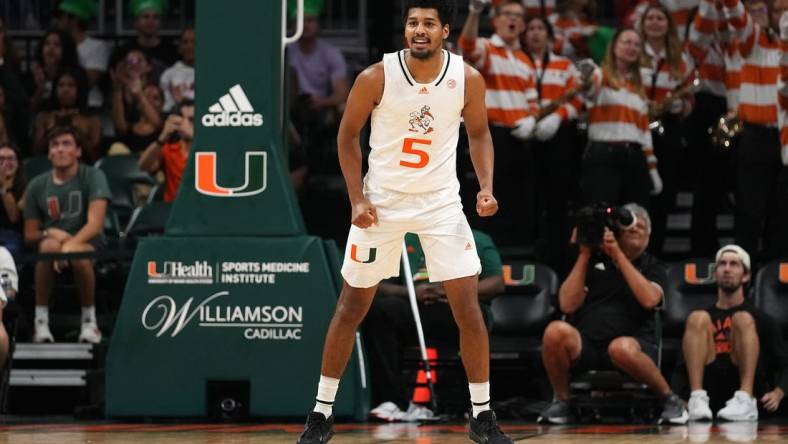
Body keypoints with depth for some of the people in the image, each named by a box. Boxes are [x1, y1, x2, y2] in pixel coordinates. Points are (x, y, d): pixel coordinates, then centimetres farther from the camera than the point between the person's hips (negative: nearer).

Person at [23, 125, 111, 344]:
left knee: (78, 254, -38)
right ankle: (41, 320, -25)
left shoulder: (93, 177, -3)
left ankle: (89, 320, -16)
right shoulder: (37, 185, 6)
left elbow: (95, 223, -16)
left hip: (87, 245, -2)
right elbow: (29, 236, 10)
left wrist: (70, 245, -33)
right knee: (49, 246, -35)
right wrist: (50, 233, -13)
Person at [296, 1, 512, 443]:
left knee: (468, 306, -5)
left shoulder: (468, 79, -11)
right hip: (381, 202, -1)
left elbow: (479, 133, 6)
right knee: (351, 307, 5)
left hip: (441, 203, 1)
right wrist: (357, 199, -10)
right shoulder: (376, 78, -15)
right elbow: (348, 136, -2)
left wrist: (486, 186, -8)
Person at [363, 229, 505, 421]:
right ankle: (397, 403, -30)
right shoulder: (403, 242, 24)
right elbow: (379, 287, 14)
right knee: (377, 311, -28)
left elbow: (497, 284, 5)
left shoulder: (478, 240, 19)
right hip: (414, 309, 2)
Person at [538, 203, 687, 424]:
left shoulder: (653, 267, 13)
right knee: (557, 331, -32)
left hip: (632, 342, -2)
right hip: (585, 344, 2)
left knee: (621, 348, -40)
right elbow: (568, 305, 4)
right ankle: (561, 402, -8)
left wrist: (618, 255, -6)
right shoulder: (594, 261, 16)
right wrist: (584, 256, 3)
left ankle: (670, 398, -15)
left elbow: (649, 299, -10)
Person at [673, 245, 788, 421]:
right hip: (711, 388, 2)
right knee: (697, 318, -15)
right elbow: (682, 369, 19)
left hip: (747, 384, -2)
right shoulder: (706, 316, 24)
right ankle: (698, 399, -32)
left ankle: (745, 401, -37)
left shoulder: (762, 319, 18)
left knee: (743, 319, -20)